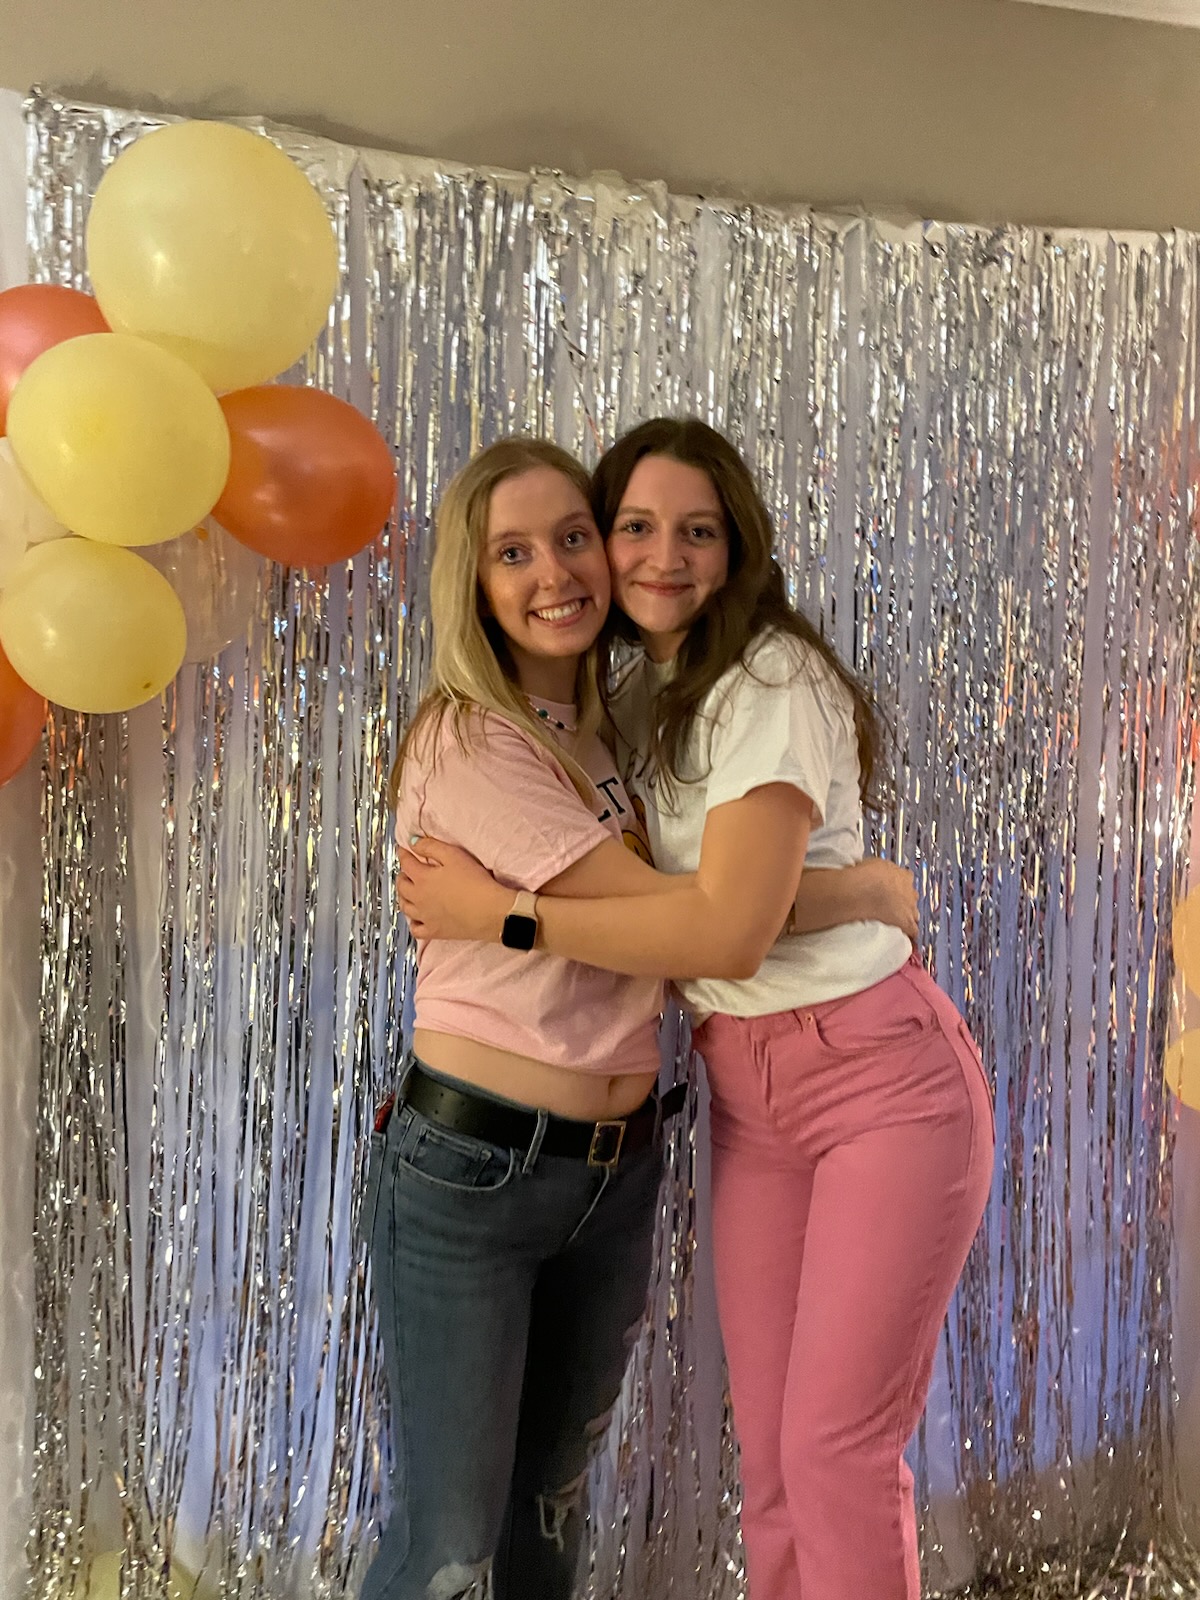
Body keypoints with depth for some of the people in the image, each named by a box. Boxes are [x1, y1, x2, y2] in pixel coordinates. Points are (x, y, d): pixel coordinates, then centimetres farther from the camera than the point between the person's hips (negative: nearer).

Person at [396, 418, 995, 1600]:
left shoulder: (771, 678, -14)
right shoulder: (635, 697, 10)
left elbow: (730, 930, -22)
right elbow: (624, 893, 13)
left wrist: (496, 915, -17)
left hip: (881, 1073, -7)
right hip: (748, 1098, 7)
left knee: (836, 1447, -5)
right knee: (767, 1453, 8)